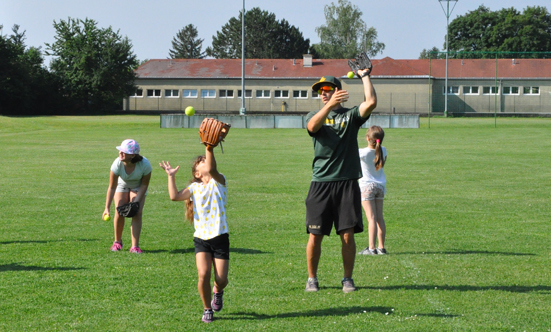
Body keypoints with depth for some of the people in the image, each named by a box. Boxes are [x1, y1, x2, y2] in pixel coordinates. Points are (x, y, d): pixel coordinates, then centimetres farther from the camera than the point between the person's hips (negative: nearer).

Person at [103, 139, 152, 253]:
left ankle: (135, 246, -13)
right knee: (119, 212, -11)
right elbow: (112, 187, -26)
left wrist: (136, 202, -26)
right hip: (122, 185, 1)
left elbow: (144, 185, -21)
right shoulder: (117, 164, -34)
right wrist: (107, 208, -28)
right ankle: (117, 242, 12)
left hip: (138, 188, -1)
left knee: (137, 213, -16)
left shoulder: (145, 165, -37)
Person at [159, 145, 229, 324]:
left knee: (221, 279, -3)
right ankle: (207, 309, 7)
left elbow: (212, 169, -22)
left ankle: (218, 292, 35)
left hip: (220, 237, -1)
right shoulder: (194, 188, 6)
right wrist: (171, 176, -1)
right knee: (203, 275, -16)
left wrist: (210, 148, -35)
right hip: (201, 238, 1)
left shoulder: (218, 182, 1)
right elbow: (175, 196, -11)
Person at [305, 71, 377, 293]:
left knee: (348, 235, -1)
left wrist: (365, 76, -1)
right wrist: (330, 104, -27)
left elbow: (371, 102, -9)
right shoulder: (314, 115, 11)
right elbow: (312, 126, -14)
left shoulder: (351, 115, 10)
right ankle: (312, 278, 14)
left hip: (347, 183, 0)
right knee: (315, 235, 0)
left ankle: (348, 278, 12)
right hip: (321, 183, 0)